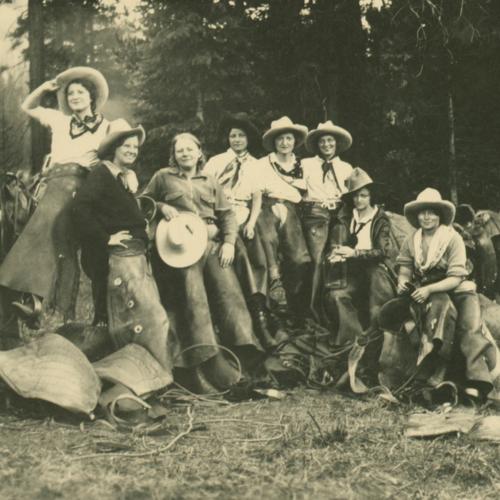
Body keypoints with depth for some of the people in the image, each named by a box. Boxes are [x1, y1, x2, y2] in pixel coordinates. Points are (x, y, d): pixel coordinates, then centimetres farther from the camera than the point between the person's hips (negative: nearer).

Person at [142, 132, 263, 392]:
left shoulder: (210, 182, 24)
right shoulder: (163, 177, 17)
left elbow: (227, 214, 17)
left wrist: (229, 242, 1)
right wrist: (162, 207, -1)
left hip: (213, 243, 3)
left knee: (229, 290, -15)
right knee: (193, 296, -20)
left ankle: (245, 353, -17)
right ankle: (210, 361, -26)